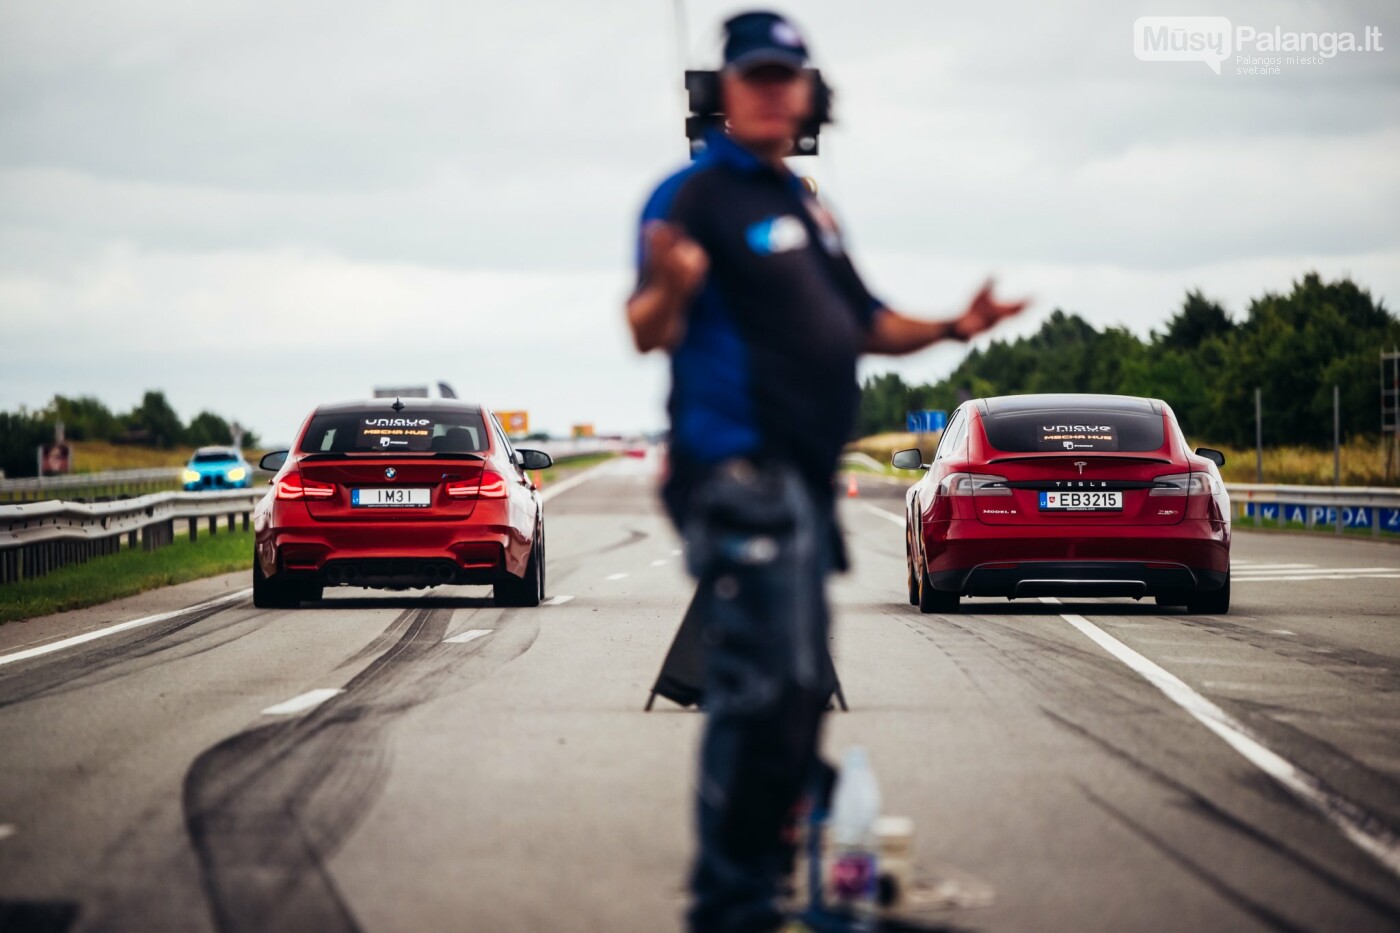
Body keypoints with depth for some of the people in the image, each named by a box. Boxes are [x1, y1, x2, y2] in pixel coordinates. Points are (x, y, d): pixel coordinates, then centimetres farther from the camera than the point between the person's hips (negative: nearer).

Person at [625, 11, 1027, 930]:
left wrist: (951, 328, 10)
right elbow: (649, 334, -21)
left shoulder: (805, 205, 19)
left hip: (804, 477, 10)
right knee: (764, 692, -13)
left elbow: (859, 322, 25)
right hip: (738, 474, -9)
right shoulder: (694, 197, -9)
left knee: (801, 692, 15)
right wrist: (669, 286, -43)